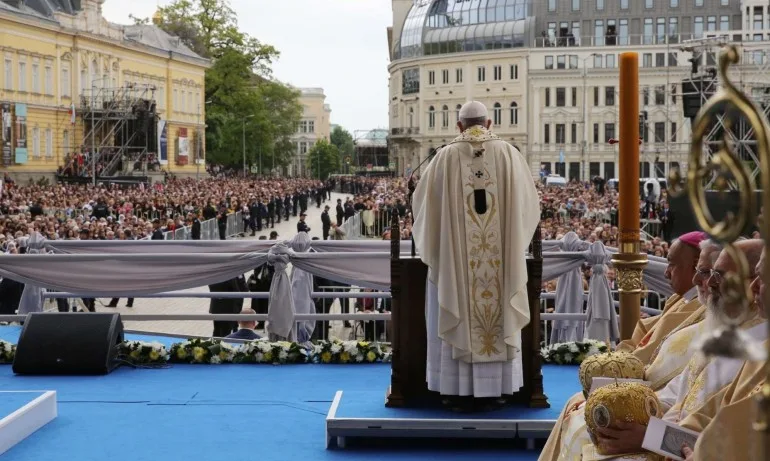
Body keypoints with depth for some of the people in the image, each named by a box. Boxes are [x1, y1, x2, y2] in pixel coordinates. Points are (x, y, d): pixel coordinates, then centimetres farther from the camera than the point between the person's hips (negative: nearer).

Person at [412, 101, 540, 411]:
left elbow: (423, 200, 6)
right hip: (500, 256, 1)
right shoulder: (508, 154, 1)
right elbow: (528, 202, 9)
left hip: (454, 256, -1)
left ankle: (459, 392, 7)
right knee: (498, 317, 8)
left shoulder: (446, 156, -2)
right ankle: (493, 391, 11)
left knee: (457, 321, 5)